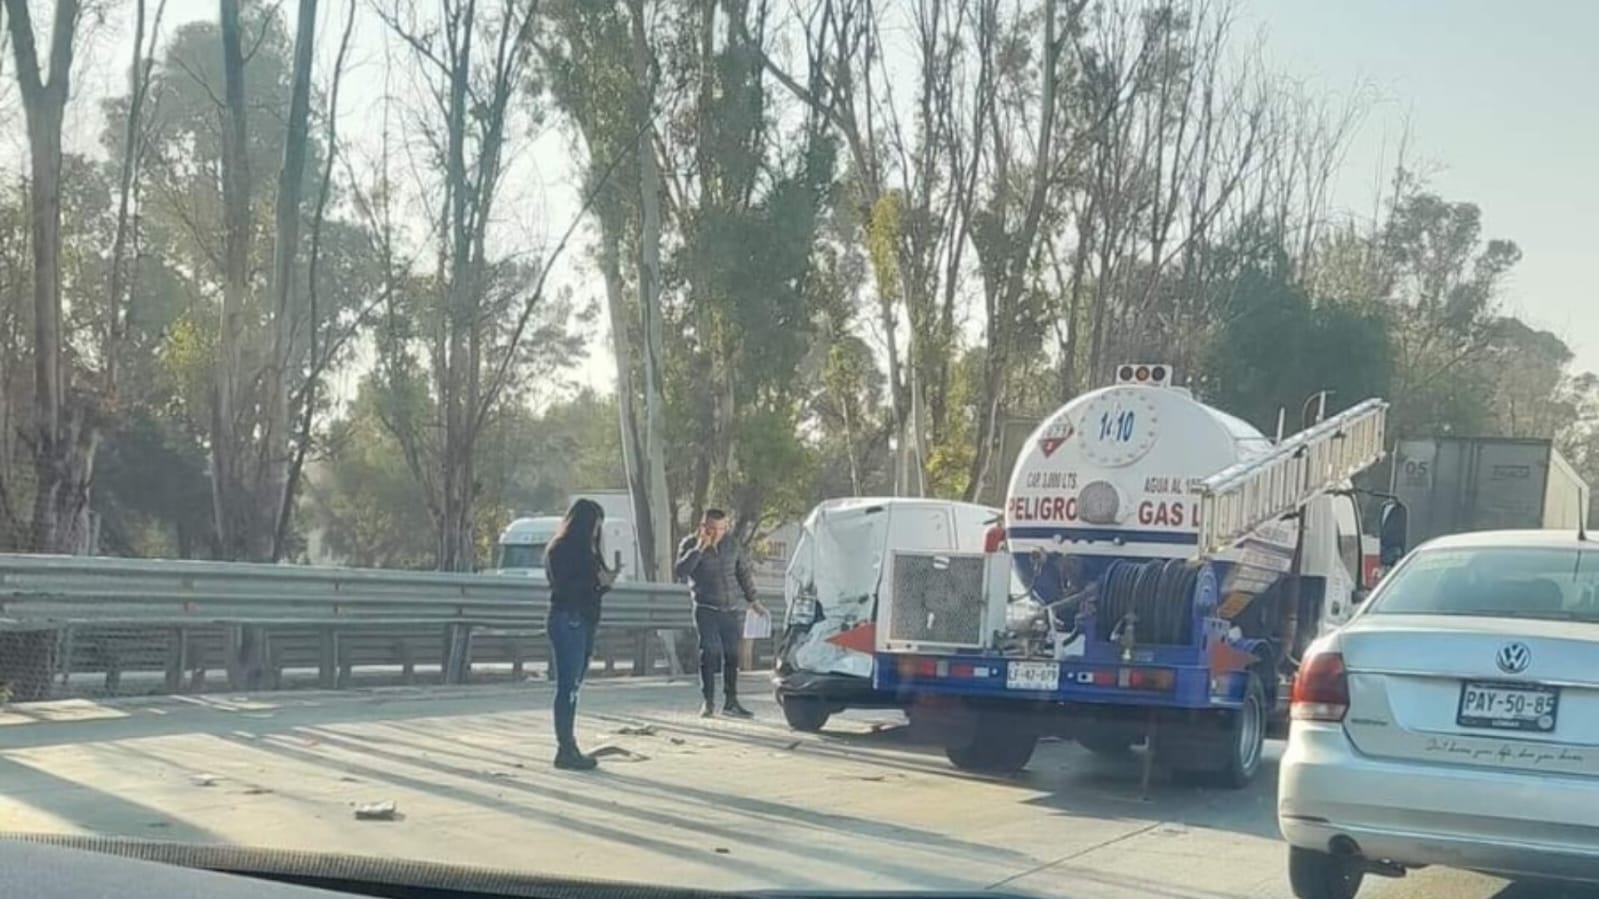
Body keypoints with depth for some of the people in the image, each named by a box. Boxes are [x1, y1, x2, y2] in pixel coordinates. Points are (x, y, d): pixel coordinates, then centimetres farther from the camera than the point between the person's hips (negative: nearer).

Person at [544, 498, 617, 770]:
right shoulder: (561, 548, -8)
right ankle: (566, 750, -10)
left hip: (584, 621, 9)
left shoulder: (585, 549, 19)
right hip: (568, 620, -9)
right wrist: (597, 581, -16)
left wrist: (605, 580, 2)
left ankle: (568, 747, 10)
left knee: (572, 687, 8)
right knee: (568, 686, -9)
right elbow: (564, 587, -16)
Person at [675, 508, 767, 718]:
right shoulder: (690, 544, -3)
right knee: (709, 652, -12)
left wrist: (753, 600, 20)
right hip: (706, 610, -4)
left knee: (732, 655, 5)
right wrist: (699, 548, -22)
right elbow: (681, 571, -19)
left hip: (732, 610, 4)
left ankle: (731, 702, 14)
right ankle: (708, 702, -5)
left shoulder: (732, 545, 7)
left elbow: (744, 573, 19)